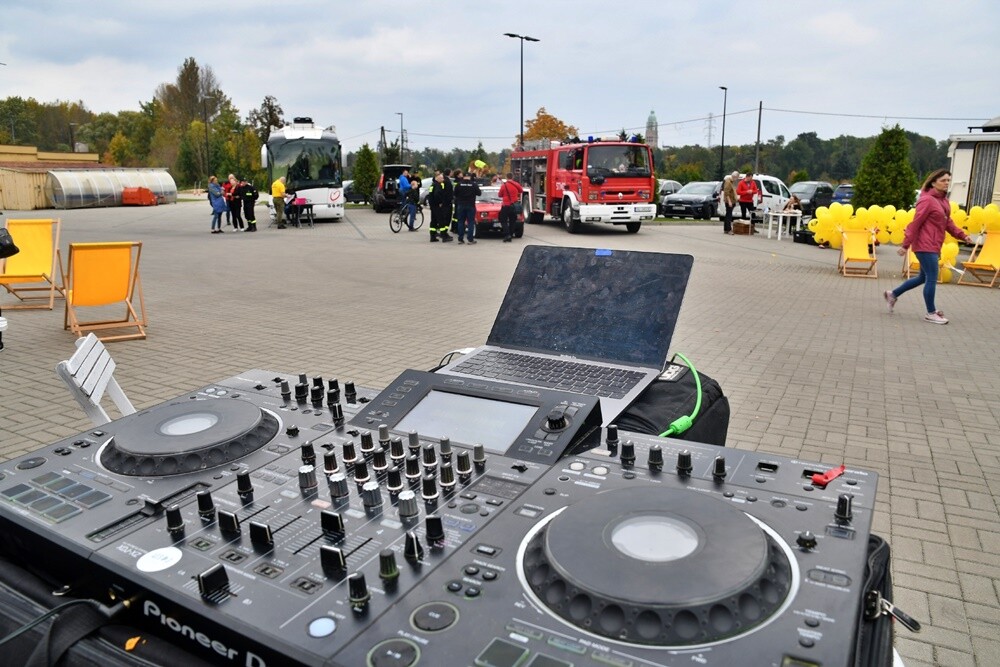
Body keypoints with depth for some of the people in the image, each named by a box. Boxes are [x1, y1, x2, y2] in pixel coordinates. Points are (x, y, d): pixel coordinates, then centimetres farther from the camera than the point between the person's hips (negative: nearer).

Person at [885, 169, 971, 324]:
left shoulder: (943, 200, 12)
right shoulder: (927, 200, -14)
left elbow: (948, 222, 16)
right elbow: (915, 223, -16)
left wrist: (962, 235, 3)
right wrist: (906, 245, -17)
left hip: (933, 246, 9)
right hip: (925, 246, -9)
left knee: (923, 277, 18)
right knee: (932, 279, -4)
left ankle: (893, 294, 29)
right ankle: (931, 313, 7)